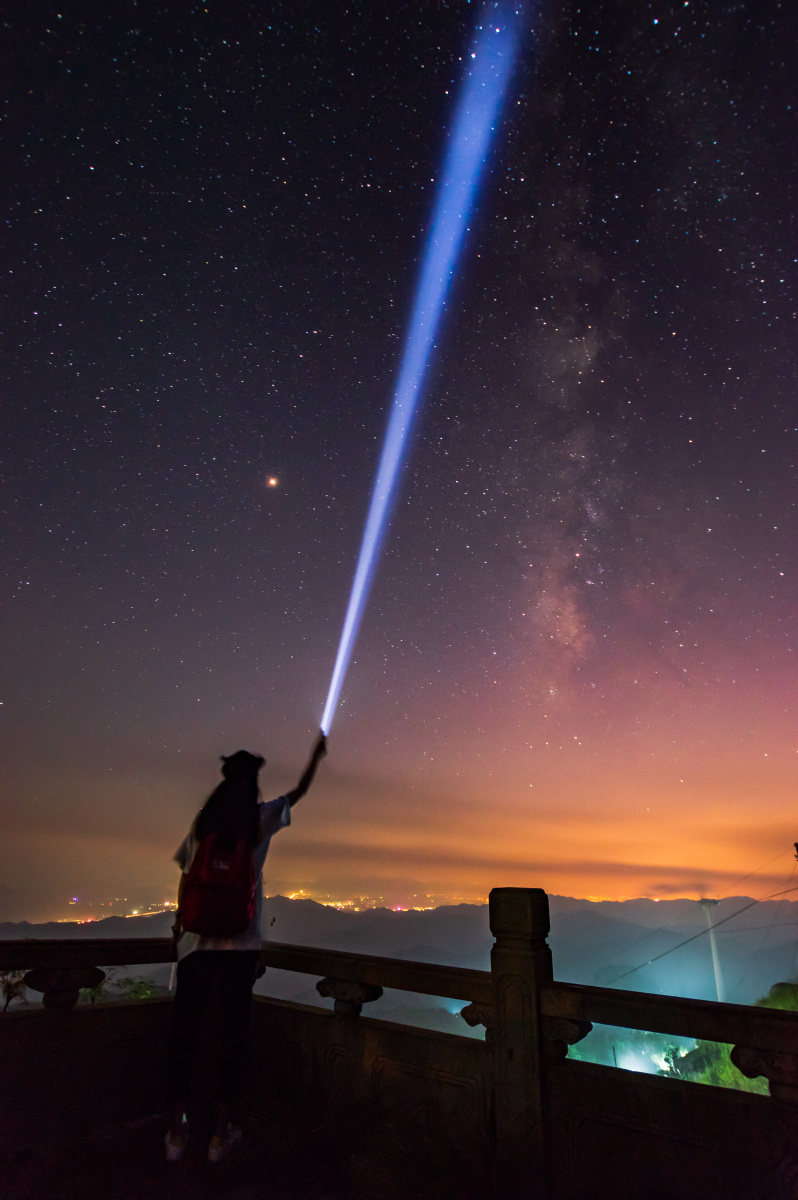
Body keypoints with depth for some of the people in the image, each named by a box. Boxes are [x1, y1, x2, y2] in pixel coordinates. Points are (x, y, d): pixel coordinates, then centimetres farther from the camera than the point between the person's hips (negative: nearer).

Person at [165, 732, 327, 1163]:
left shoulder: (203, 819, 5)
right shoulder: (261, 818, -1)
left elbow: (186, 876, 7)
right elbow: (299, 791, 9)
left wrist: (179, 921, 19)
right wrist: (317, 755, 22)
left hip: (197, 936, 2)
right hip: (240, 938, -2)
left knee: (185, 1029, 12)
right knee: (232, 1030, 9)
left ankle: (178, 1129, 21)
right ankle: (221, 1131, 18)